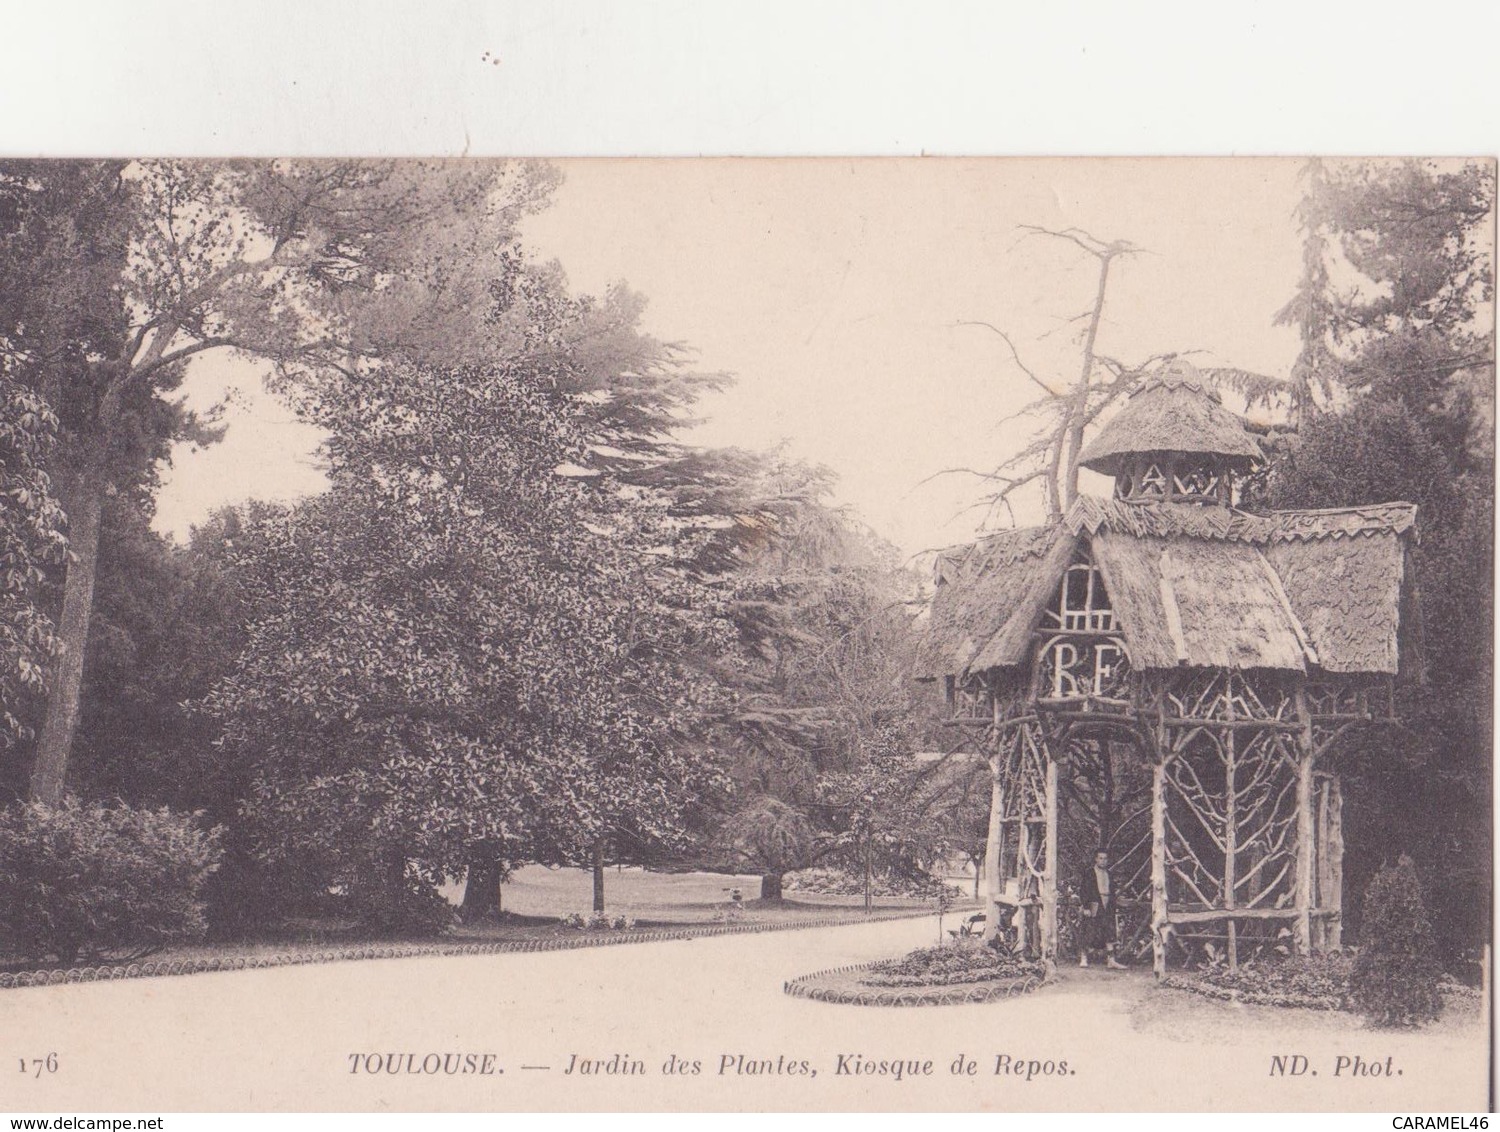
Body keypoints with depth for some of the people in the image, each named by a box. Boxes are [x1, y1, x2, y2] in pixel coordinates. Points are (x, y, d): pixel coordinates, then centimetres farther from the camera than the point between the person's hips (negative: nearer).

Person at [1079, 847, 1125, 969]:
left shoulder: (1108, 874, 17)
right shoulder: (1089, 872, 0)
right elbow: (1085, 890, -5)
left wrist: (1112, 907, 14)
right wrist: (1086, 907, -12)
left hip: (1107, 907, 5)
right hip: (1094, 906, -5)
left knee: (1109, 932, -2)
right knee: (1089, 931, -6)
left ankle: (1111, 960, -4)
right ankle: (1083, 958, 3)